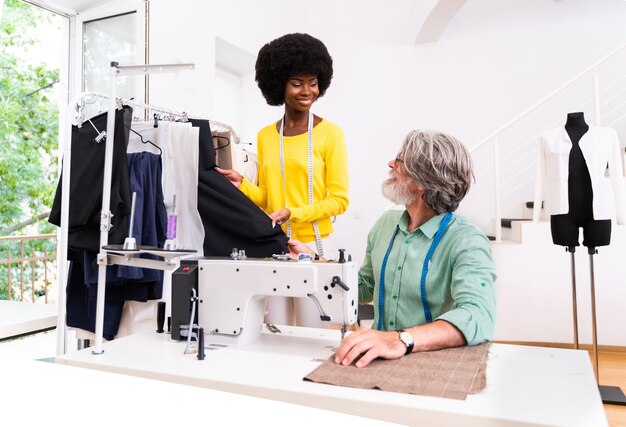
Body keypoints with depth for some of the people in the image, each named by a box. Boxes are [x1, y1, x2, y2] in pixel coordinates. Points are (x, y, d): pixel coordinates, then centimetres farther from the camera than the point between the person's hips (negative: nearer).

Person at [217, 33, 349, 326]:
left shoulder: (330, 133, -5)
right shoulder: (265, 136, 10)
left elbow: (339, 199, -6)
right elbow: (266, 198, 14)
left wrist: (292, 213, -17)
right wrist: (242, 185, -5)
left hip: (313, 246, -4)